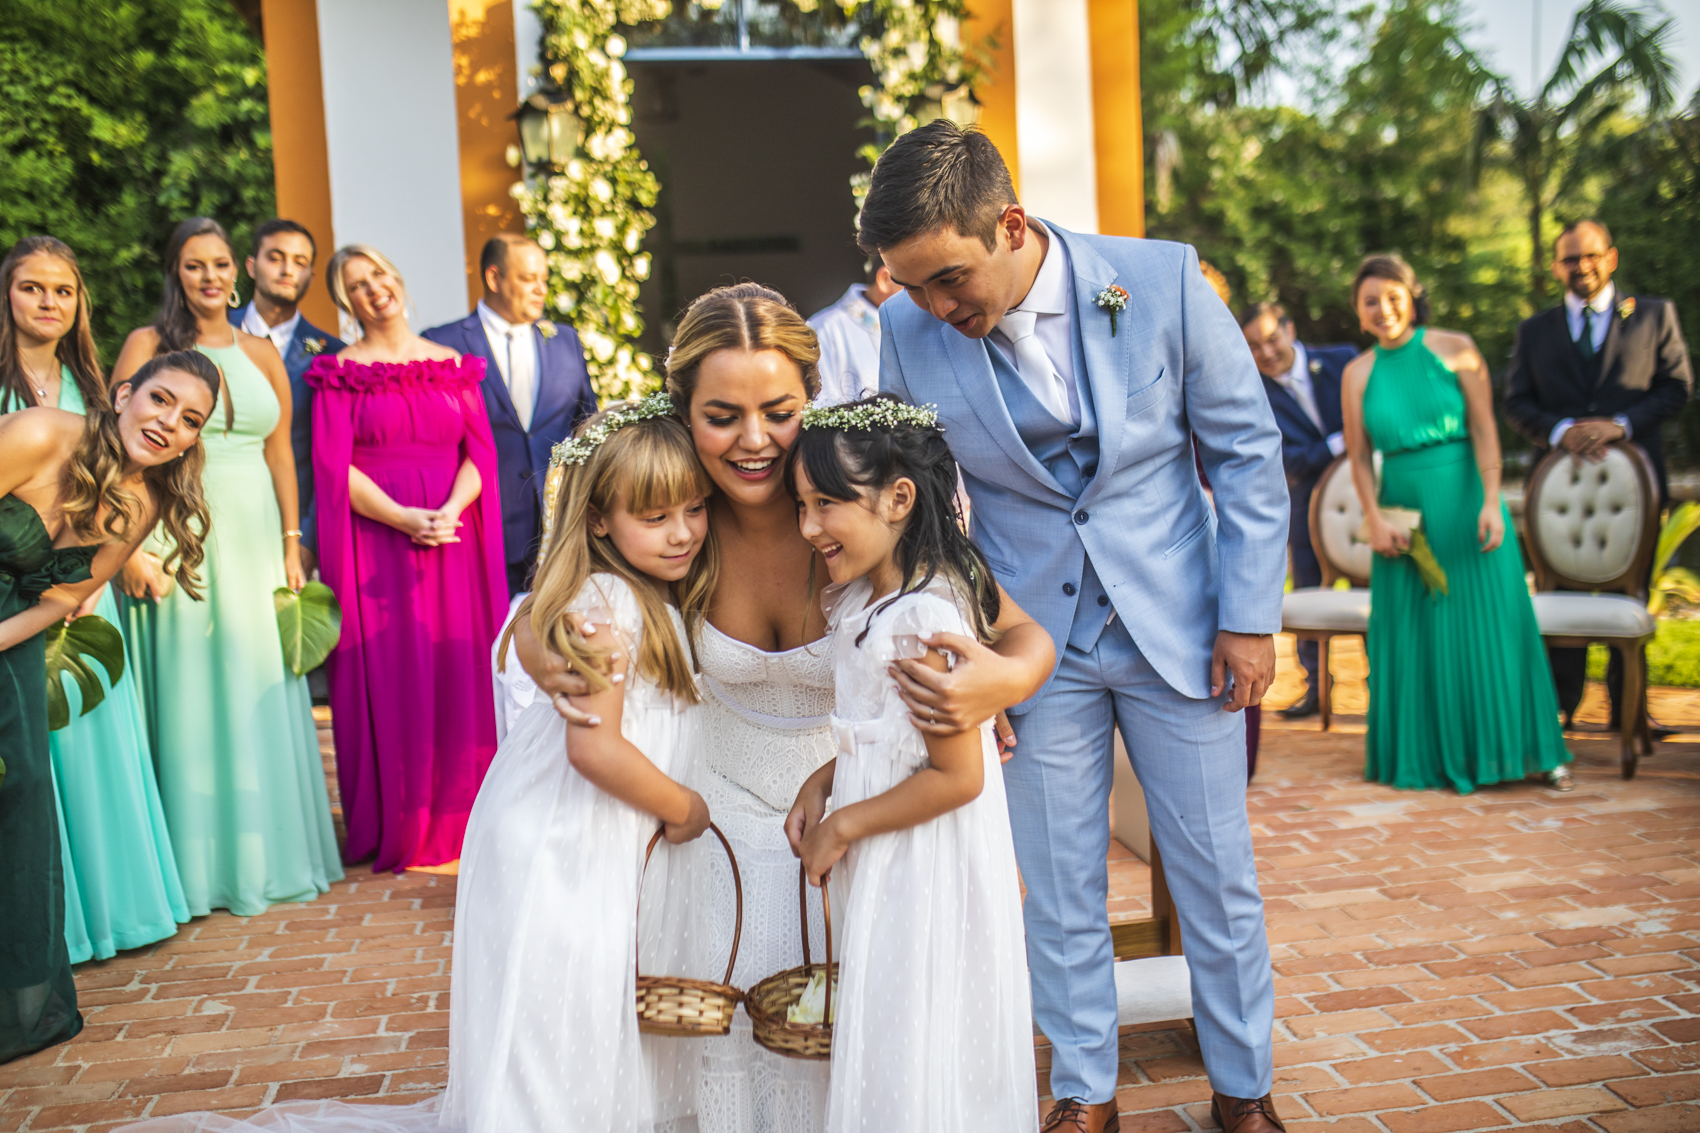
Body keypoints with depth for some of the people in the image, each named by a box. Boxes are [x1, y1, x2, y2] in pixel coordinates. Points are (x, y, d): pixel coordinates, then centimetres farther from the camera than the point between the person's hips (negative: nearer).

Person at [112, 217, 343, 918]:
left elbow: (280, 453, 12)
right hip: (177, 538, -3)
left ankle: (267, 855, 19)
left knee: (259, 696, 7)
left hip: (253, 540, 3)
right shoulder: (147, 345, 1)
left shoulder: (261, 354, 12)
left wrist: (292, 543, 6)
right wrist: (129, 545, -11)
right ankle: (199, 867, 11)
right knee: (187, 695, 1)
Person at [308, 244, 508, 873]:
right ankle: (394, 828, 8)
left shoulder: (454, 366, 13)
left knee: (459, 678, 3)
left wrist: (450, 511, -12)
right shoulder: (341, 372, 4)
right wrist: (403, 518, -16)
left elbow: (480, 451, 5)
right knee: (387, 678, -2)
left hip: (454, 543, 3)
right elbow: (334, 468, -5)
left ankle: (455, 819, 15)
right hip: (376, 543, -3)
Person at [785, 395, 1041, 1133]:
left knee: (919, 1054, 6)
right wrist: (824, 782, 3)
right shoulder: (866, 600, 5)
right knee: (888, 1043, 20)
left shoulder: (924, 619, -24)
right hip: (884, 868, 9)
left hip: (927, 871, -9)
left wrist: (843, 826, -14)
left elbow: (957, 776, -23)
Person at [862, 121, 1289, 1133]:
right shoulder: (905, 335, -11)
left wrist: (1250, 614, -4)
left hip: (1177, 627, 0)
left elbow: (1247, 451, -3)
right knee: (1060, 888, 11)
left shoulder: (1164, 281, -14)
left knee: (1218, 875, 11)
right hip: (1033, 645, 1)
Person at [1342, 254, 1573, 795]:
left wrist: (1491, 501, -15)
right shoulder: (1358, 373, 5)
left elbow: (1484, 429, -6)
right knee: (1416, 636, 7)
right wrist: (1374, 518, -7)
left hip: (1466, 505, -2)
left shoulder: (1455, 349, -2)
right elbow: (1360, 457, 5)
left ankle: (1537, 753, 16)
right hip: (1405, 514, 2)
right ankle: (1428, 756, 20)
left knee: (1489, 626, 3)